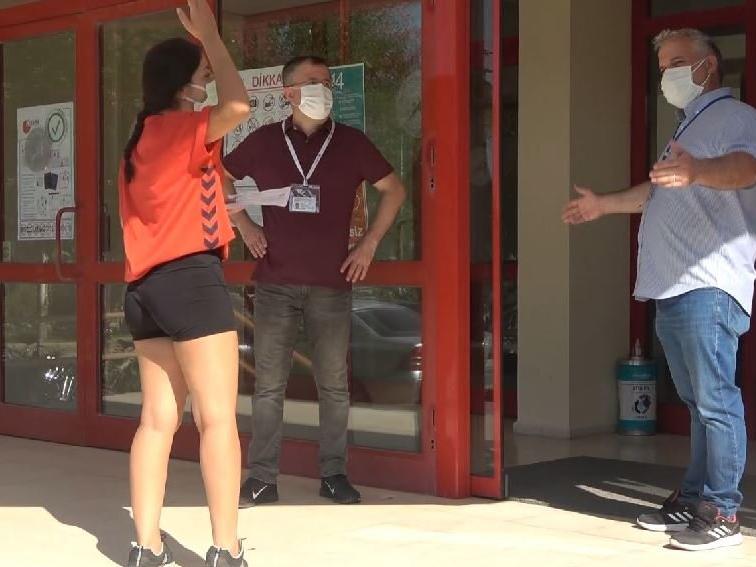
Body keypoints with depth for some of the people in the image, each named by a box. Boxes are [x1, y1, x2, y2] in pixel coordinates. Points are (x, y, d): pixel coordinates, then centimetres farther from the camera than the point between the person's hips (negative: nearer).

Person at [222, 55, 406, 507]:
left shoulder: (350, 142, 3)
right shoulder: (264, 141, 4)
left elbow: (394, 190, 10)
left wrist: (370, 243, 4)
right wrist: (244, 224, 7)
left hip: (332, 284, 0)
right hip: (275, 284, 0)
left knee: (334, 385, 5)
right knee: (269, 384, 2)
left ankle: (334, 474, 16)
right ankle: (262, 478, 9)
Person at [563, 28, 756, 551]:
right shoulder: (691, 127, 27)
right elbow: (658, 190, 42)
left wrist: (698, 170, -48)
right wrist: (604, 205, 49)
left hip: (710, 287, -10)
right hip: (674, 290, 10)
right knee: (698, 403, 13)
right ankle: (694, 500, 18)